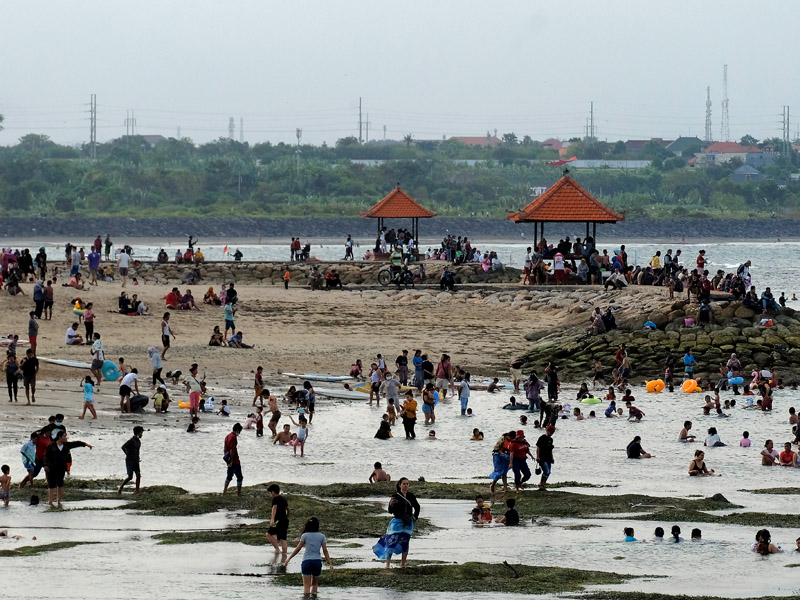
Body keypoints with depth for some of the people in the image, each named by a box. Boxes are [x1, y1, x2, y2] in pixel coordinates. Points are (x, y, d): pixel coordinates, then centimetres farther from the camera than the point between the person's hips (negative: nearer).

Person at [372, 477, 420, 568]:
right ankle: (387, 564, -8)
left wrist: (415, 517, 13)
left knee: (404, 544, 6)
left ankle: (402, 564, 16)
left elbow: (417, 507, 22)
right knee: (391, 542, -10)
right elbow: (390, 511, -7)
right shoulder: (396, 496, -5)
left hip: (408, 523, 3)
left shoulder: (411, 496, 5)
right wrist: (391, 505, -26)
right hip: (397, 522, -3)